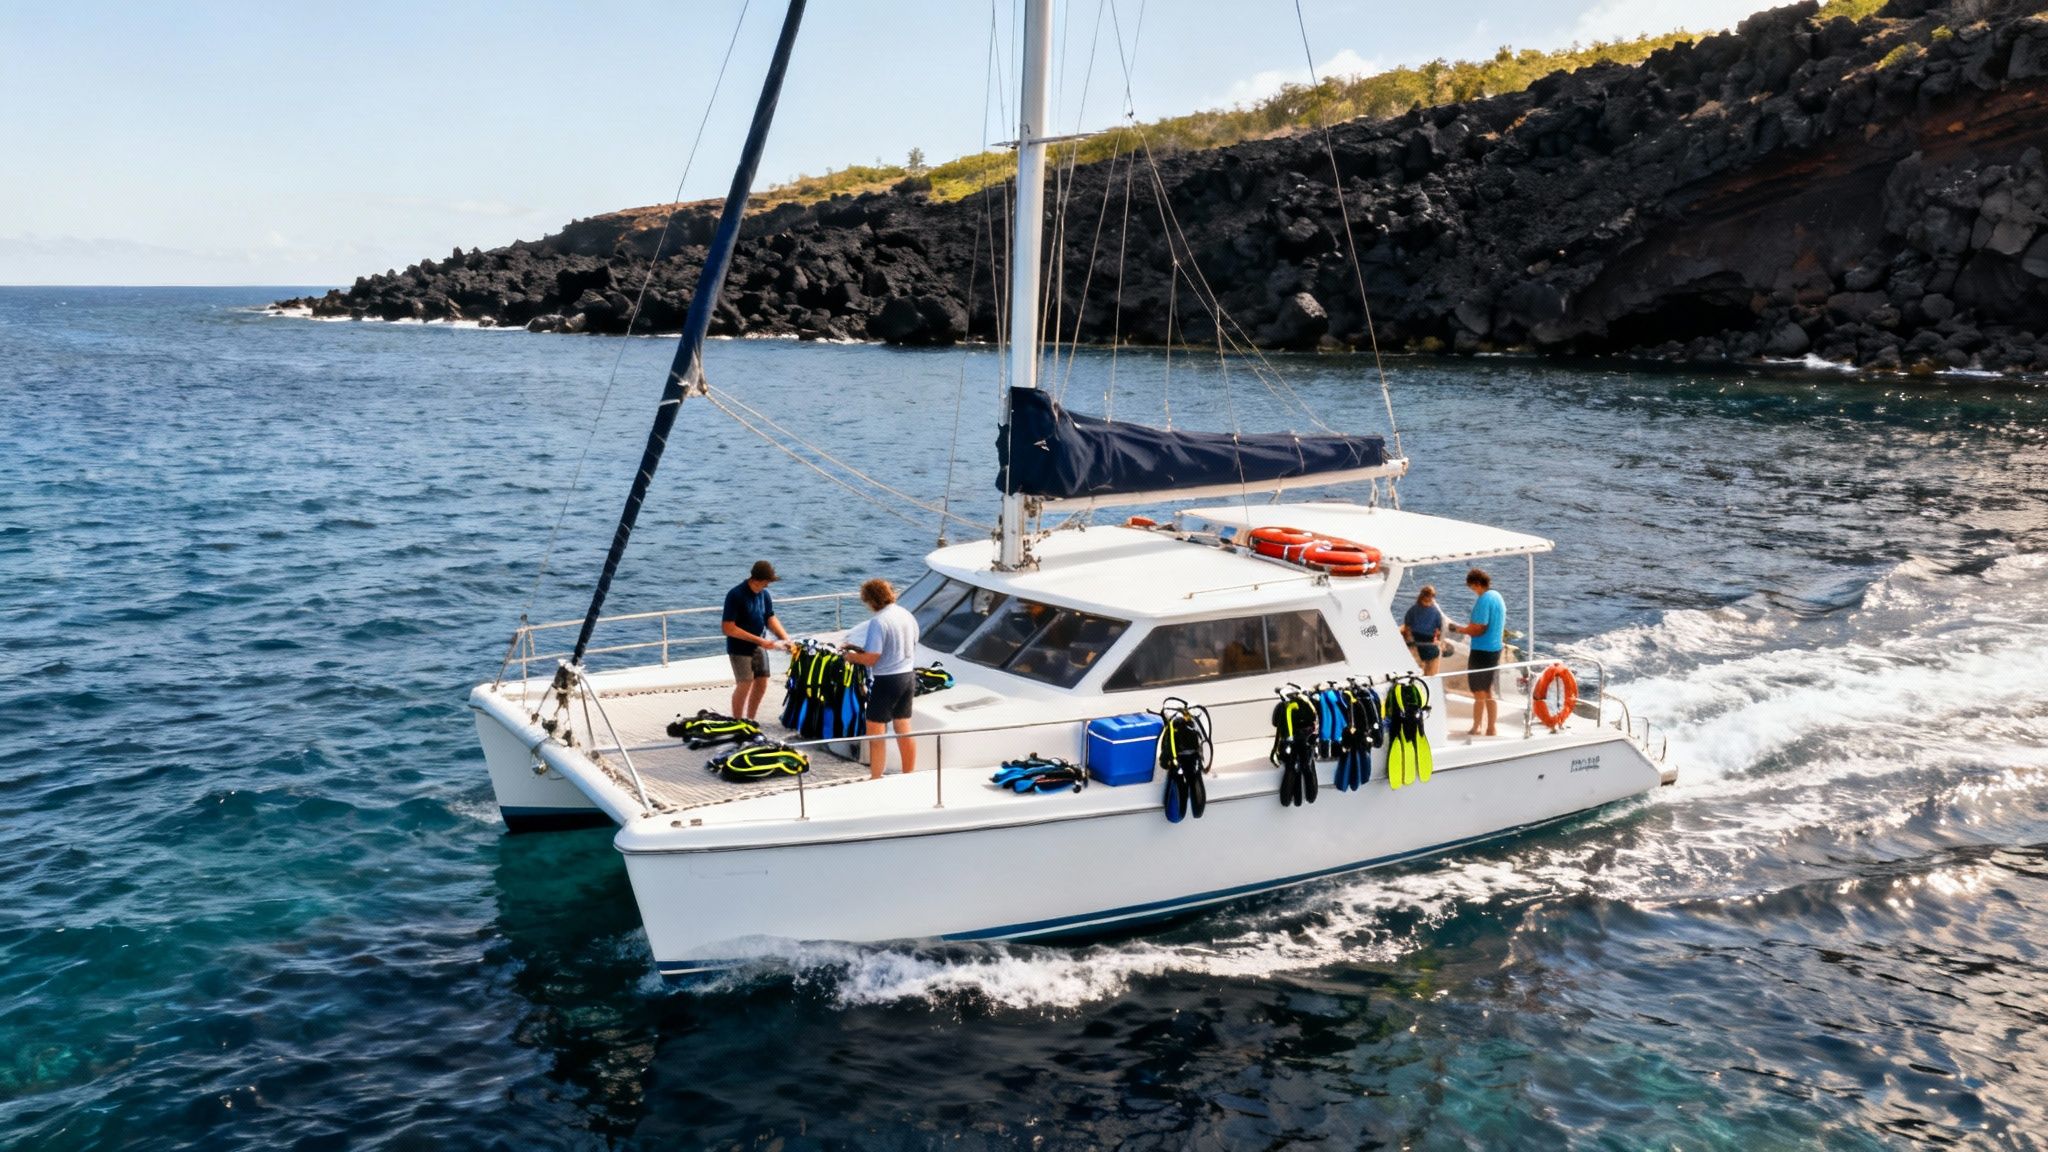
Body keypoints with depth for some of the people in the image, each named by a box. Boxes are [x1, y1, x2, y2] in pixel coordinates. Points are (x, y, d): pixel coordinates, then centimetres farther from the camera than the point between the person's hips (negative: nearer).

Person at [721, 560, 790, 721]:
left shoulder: (764, 594, 0)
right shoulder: (736, 595, -20)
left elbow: (770, 618, 9)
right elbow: (727, 628, -22)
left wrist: (785, 637, -10)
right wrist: (759, 640, -23)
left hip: (759, 647, 7)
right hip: (740, 648, -7)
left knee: (761, 684, 9)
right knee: (745, 684, -10)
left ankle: (750, 721, 24)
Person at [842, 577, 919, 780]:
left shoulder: (878, 621, -19)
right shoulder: (908, 615, 5)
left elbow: (871, 658, -21)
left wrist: (852, 656, 0)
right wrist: (862, 650, 16)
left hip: (887, 680, -8)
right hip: (908, 676, 8)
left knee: (876, 733, 3)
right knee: (904, 730, 17)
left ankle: (875, 780, 6)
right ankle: (909, 777, 25)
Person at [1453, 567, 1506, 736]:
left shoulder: (1484, 600, -20)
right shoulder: (1498, 597, 9)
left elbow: (1477, 629, -23)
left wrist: (1460, 628, -8)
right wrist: (1467, 627, 17)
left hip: (1482, 651, -9)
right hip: (1496, 649, 9)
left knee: (1479, 693, 2)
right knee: (1488, 692, 17)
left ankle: (1476, 729, 11)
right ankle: (1490, 729, 22)